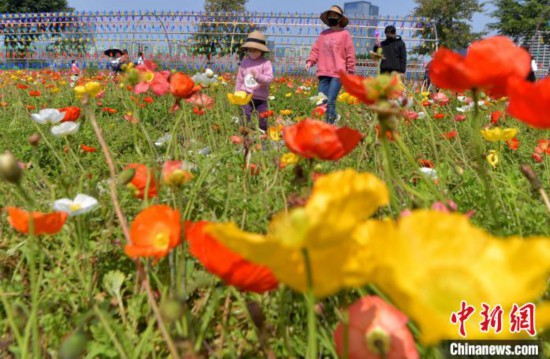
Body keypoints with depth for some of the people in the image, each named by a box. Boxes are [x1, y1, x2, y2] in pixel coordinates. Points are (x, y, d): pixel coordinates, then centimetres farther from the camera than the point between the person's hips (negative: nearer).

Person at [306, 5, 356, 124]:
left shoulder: (344, 34, 2)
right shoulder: (323, 34, 14)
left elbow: (350, 54, 1)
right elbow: (316, 50, 14)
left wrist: (351, 71, -2)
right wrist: (310, 61, -2)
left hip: (337, 74, -4)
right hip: (323, 73, 5)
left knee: (330, 101, -12)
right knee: (322, 101, 2)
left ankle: (329, 124, 0)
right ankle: (334, 117, 22)